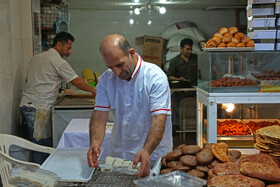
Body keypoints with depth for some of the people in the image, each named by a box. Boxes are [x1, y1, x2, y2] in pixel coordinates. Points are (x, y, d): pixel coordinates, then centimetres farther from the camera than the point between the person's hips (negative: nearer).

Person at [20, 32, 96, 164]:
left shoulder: (36, 58, 18)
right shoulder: (58, 61, -8)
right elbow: (77, 82, -8)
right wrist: (93, 91, 6)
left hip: (26, 105, 9)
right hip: (38, 108, -9)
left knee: (35, 144, 12)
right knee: (41, 146, -5)